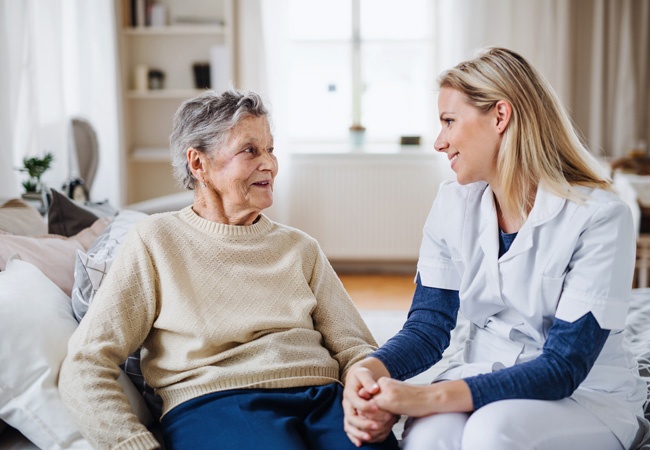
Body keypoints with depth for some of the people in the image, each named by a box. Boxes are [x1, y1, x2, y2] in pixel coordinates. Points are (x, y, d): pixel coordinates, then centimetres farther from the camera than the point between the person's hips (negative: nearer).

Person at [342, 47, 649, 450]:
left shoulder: (599, 216, -17)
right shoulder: (454, 205, -1)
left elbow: (564, 366, -22)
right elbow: (429, 326, -1)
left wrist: (432, 396, -33)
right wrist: (370, 369, -25)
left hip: (588, 397, -2)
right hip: (485, 380, 3)